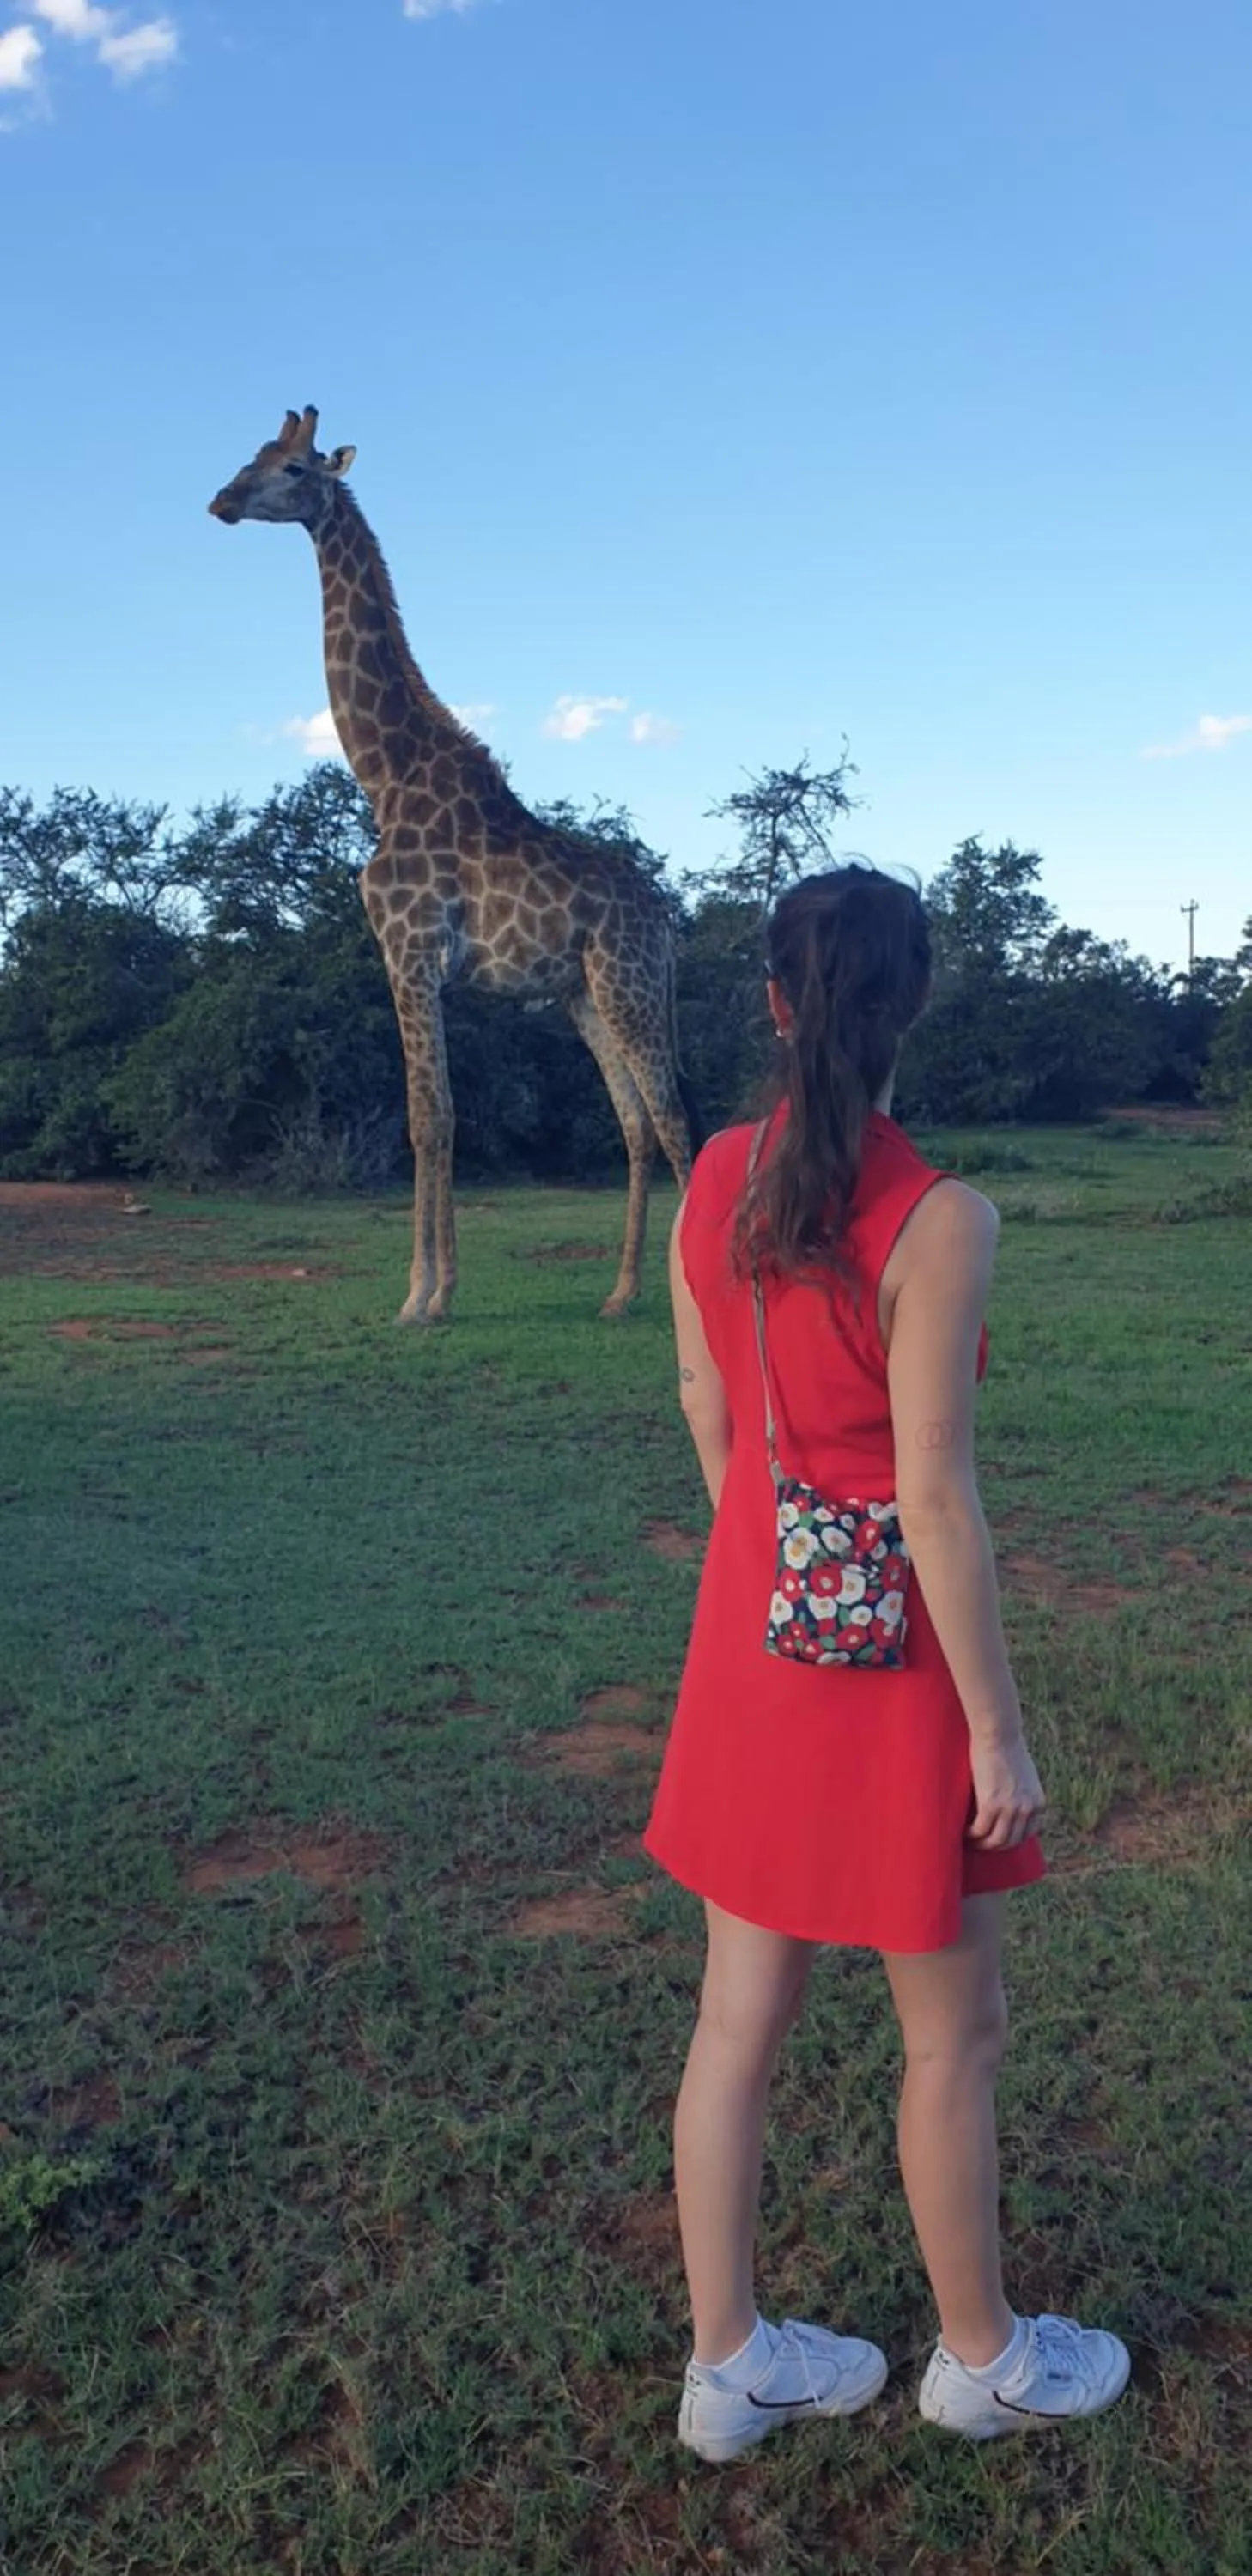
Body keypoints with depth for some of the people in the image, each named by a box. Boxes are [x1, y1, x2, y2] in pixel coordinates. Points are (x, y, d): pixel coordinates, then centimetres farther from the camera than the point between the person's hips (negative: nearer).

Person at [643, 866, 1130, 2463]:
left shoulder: (712, 1182, -1)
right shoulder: (938, 1221, -21)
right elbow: (935, 1500, -19)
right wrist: (1000, 1734, -10)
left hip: (749, 1627, 6)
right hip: (890, 1646, -6)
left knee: (742, 2015, 17)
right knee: (954, 2029, 17)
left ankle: (728, 2363, 35)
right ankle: (982, 2357, 39)